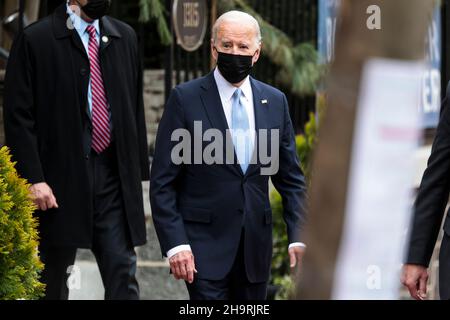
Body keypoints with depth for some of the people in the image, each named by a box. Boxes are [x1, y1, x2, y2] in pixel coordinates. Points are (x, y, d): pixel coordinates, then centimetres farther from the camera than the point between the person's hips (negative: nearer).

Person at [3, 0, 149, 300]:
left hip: (114, 177, 3)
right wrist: (33, 179, -14)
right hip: (62, 179, -3)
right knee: (53, 283, 7)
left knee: (123, 278, -4)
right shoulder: (35, 40, -4)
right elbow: (18, 117, -7)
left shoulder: (125, 37, 11)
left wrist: (139, 171, 11)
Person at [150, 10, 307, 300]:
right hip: (205, 243, -4)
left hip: (256, 243, 4)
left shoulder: (275, 102, 8)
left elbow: (291, 178, 12)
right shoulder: (186, 99, -4)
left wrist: (299, 237, 0)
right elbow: (162, 182, -4)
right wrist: (175, 244, -13)